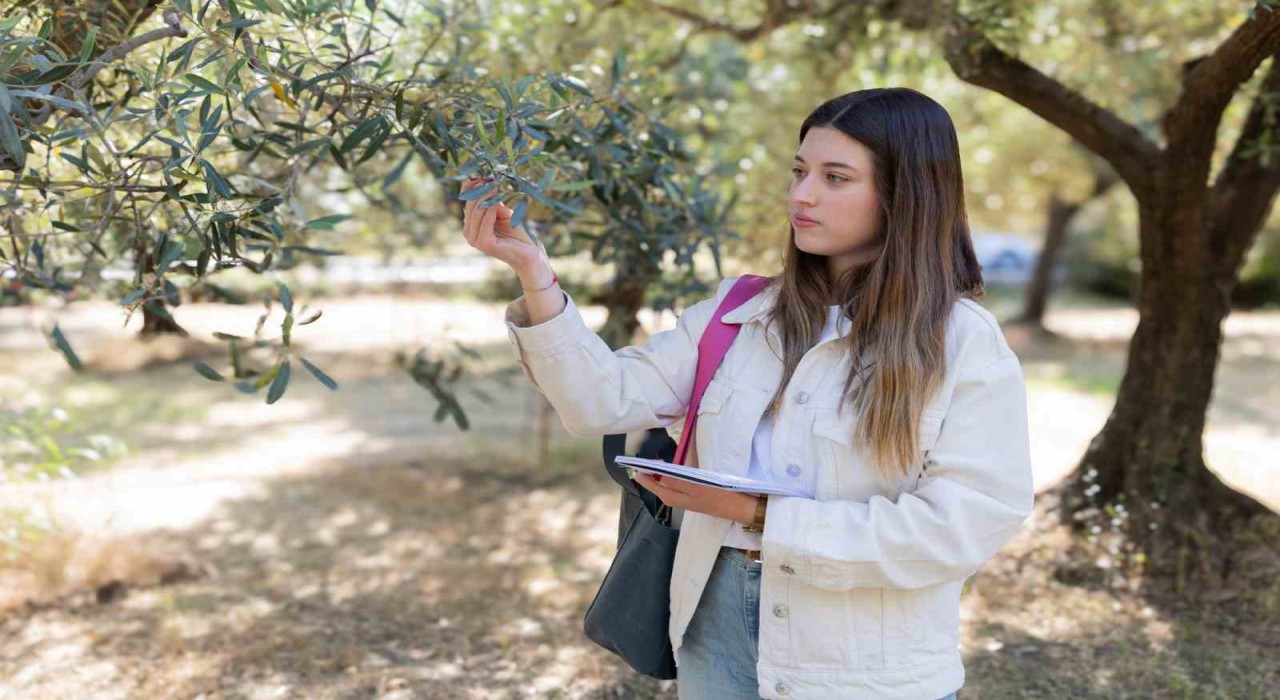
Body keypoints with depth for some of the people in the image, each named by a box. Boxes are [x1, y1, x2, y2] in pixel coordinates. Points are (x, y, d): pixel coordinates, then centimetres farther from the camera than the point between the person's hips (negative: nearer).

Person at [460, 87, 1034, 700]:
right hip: (718, 629, 4)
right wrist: (534, 273, -16)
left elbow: (963, 526, -17)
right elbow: (608, 399, -3)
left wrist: (760, 517, -18)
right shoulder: (739, 314, 2)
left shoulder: (966, 344, -10)